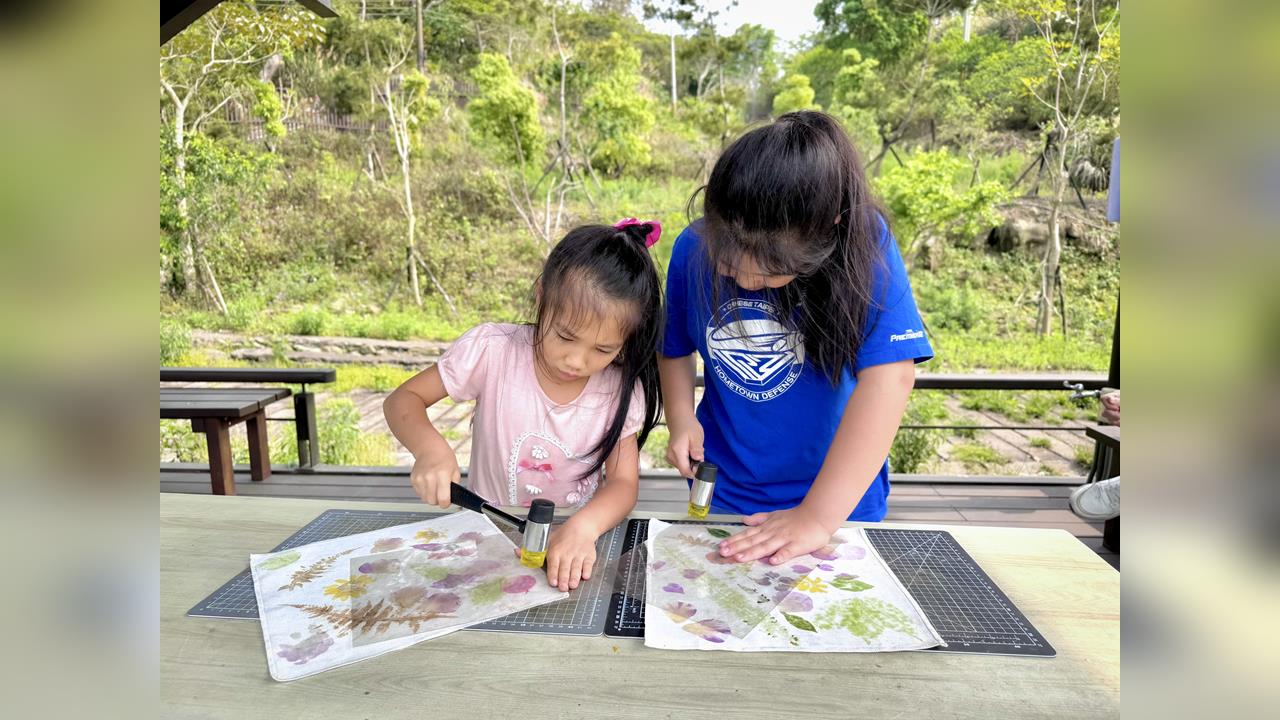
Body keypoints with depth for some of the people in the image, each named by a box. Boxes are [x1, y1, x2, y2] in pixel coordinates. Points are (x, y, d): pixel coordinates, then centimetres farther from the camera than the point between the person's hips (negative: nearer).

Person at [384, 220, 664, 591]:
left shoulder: (620, 389, -9)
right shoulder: (492, 350, -13)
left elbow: (623, 482, -10)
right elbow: (402, 399, -6)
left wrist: (584, 526, -30)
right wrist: (430, 448, -27)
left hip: (572, 546, 1)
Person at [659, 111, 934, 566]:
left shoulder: (863, 245, -24)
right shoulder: (694, 248, -14)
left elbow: (889, 376, -30)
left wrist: (818, 516, -32)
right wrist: (680, 416, -15)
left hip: (839, 497, -2)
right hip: (722, 491, 3)